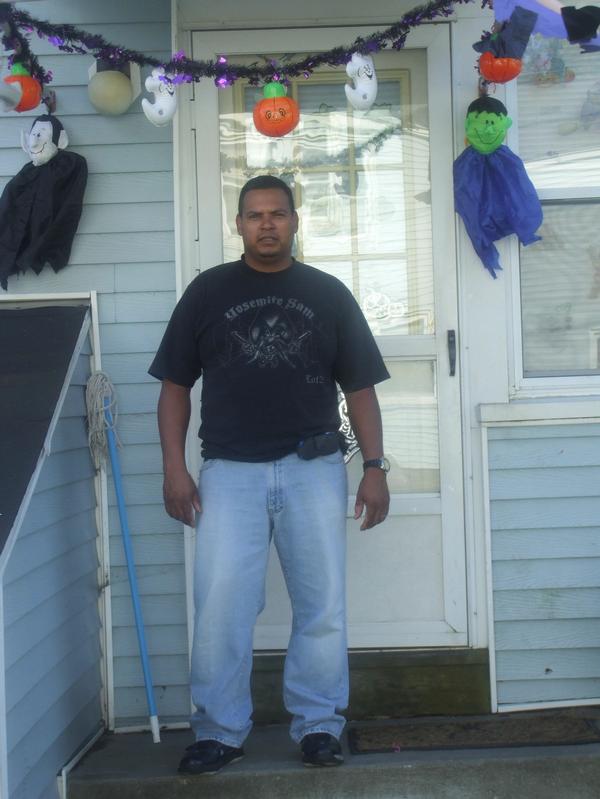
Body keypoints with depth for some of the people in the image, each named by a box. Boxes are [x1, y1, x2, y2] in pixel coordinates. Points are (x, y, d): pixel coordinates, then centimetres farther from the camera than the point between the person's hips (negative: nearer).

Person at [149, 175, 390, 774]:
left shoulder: (328, 294, 10)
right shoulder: (207, 291, 7)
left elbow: (359, 386, 10)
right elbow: (175, 384, 7)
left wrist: (374, 466, 1)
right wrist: (175, 468, -1)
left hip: (314, 469, 1)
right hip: (230, 471, -1)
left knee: (322, 606, 3)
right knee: (221, 606, -5)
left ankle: (318, 725, 18)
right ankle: (219, 730, 9)